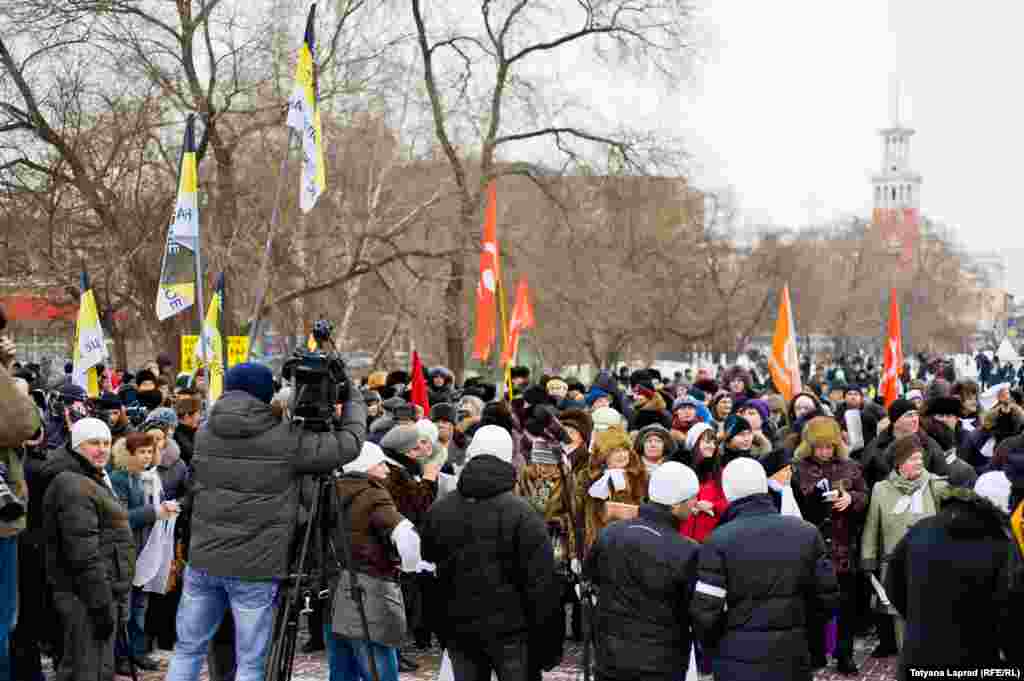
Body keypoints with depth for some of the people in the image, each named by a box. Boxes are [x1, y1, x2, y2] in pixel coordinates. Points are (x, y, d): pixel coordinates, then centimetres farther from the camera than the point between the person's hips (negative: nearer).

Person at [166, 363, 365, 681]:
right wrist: (353, 399, 14)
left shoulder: (204, 433, 3)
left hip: (203, 560, 4)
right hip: (254, 569, -4)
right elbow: (350, 443, -6)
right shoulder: (285, 439, -11)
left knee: (187, 651, 15)